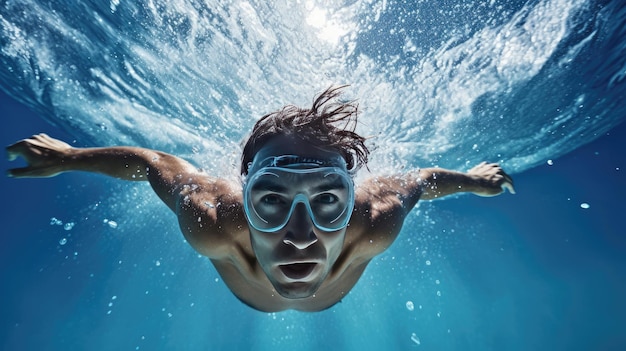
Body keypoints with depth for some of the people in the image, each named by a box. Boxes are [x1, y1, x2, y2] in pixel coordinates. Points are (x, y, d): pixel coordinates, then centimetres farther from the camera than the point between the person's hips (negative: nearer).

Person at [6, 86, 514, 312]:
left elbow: (417, 179, -25)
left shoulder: (375, 223, -47)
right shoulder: (213, 222, -48)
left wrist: (471, 179, -6)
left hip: (333, 275, 0)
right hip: (247, 253, 1)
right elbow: (156, 163, -29)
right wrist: (68, 157, -12)